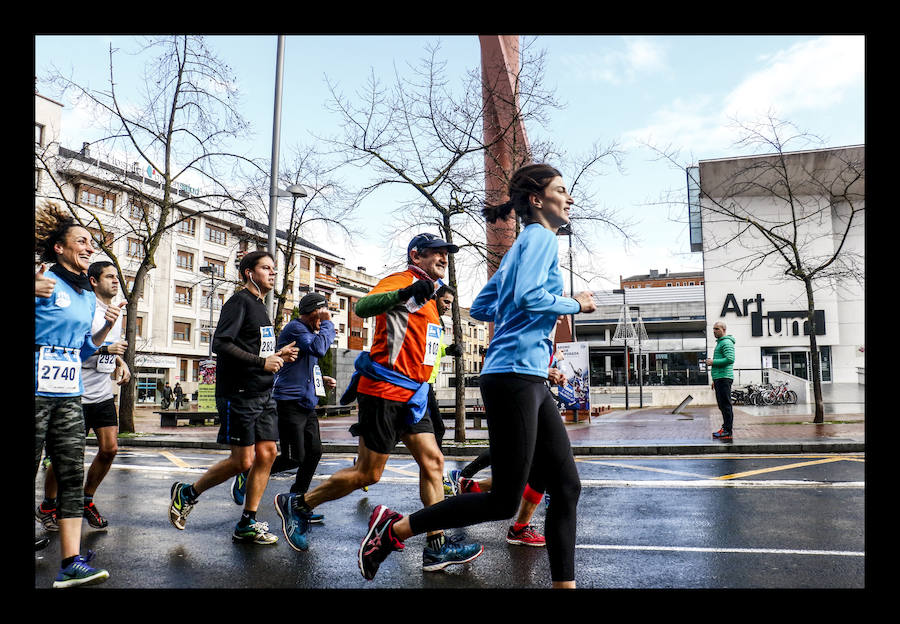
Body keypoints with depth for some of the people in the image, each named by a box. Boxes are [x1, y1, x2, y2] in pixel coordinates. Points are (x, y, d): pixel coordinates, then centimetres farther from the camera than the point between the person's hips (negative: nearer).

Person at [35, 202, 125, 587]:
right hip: (38, 391, -7)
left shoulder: (88, 296, 16)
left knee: (72, 477, 1)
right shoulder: (45, 282, -6)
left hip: (69, 395, 7)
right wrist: (33, 292, -27)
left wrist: (106, 329, 5)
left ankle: (71, 564, 3)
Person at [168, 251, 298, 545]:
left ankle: (246, 526, 12)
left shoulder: (260, 307, 19)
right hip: (239, 395, -9)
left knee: (267, 453, 3)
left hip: (263, 395, 9)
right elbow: (220, 343, -20)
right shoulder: (240, 301, -8)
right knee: (243, 461, -5)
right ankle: (186, 493, 18)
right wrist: (262, 362, -21)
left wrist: (278, 356, 7)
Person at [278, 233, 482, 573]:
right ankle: (301, 503, 18)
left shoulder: (427, 297, 22)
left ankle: (437, 546, 4)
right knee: (368, 473, -1)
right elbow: (363, 307, -27)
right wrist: (407, 292, -42)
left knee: (432, 462, 1)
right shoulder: (402, 281, -7)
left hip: (411, 395, 9)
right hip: (385, 391, -9)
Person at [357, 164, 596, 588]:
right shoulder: (539, 237, -6)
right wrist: (574, 305, -8)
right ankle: (394, 528, 8)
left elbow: (479, 307, 23)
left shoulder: (522, 245, 22)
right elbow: (528, 296, -23)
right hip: (513, 378, -10)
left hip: (531, 382, 10)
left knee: (567, 486, 8)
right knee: (504, 502, -3)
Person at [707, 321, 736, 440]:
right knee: (722, 405, 14)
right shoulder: (720, 343, 24)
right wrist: (715, 380, 28)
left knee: (725, 405, -10)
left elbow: (730, 359, -23)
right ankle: (726, 427, 20)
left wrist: (713, 362, -15)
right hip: (719, 378, 11)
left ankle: (728, 432, -10)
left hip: (724, 378, -11)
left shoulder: (726, 342, -9)